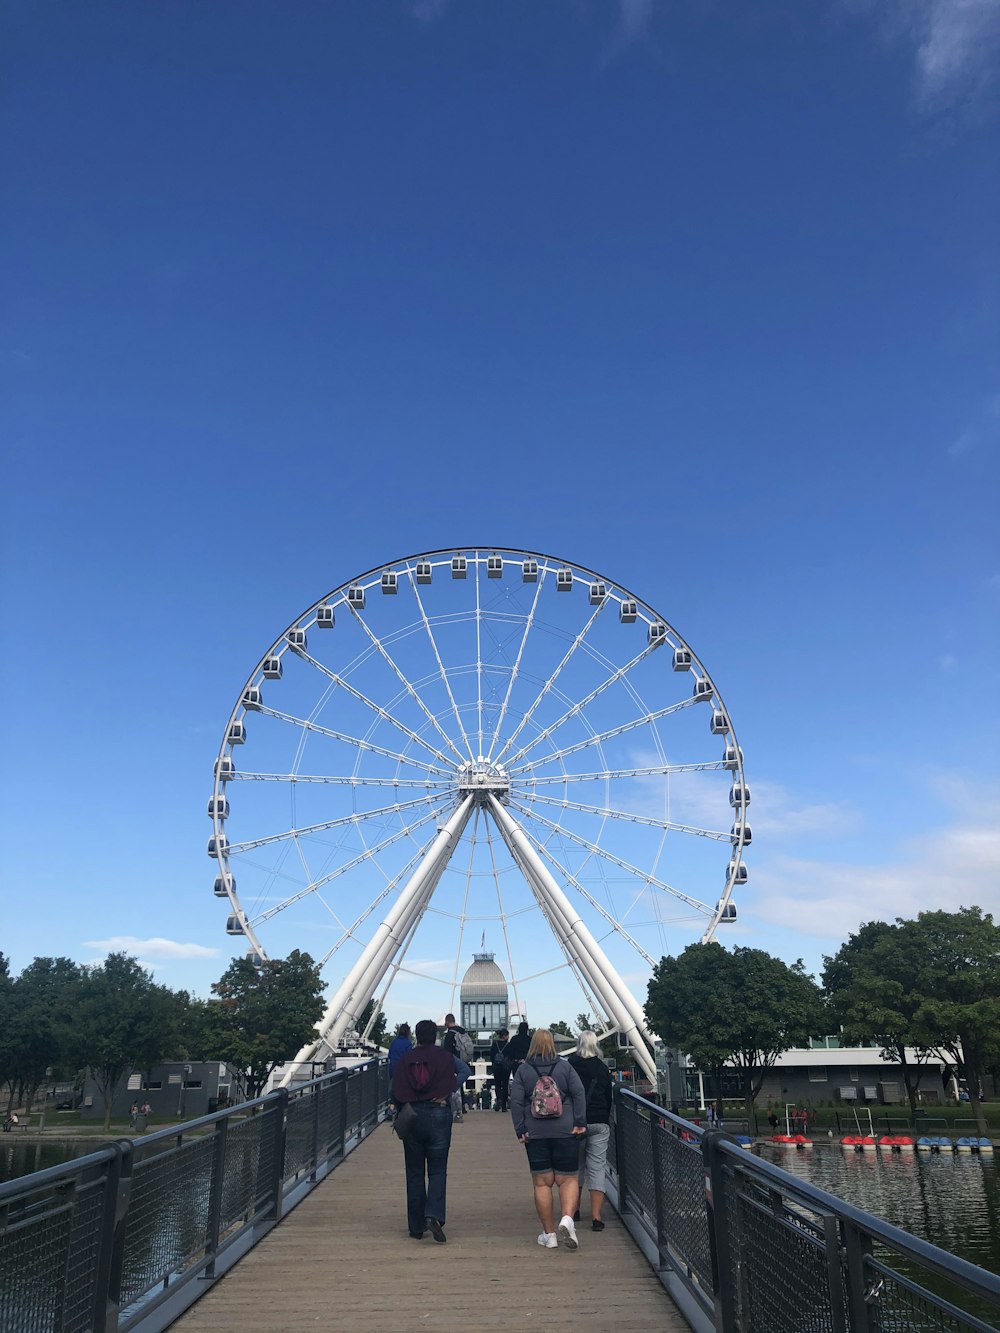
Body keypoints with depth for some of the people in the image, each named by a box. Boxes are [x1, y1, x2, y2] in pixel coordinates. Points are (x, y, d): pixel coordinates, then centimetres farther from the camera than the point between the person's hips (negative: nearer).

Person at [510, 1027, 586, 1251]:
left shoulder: (523, 1070, 2)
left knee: (542, 1183, 8)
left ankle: (549, 1234, 12)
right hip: (565, 1132, 0)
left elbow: (516, 1102, -4)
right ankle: (567, 1218, -14)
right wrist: (579, 1123, -3)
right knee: (568, 1179, 9)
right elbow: (579, 1094, -4)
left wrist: (520, 1130, -1)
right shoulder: (565, 1067, 3)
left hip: (535, 1134, 0)